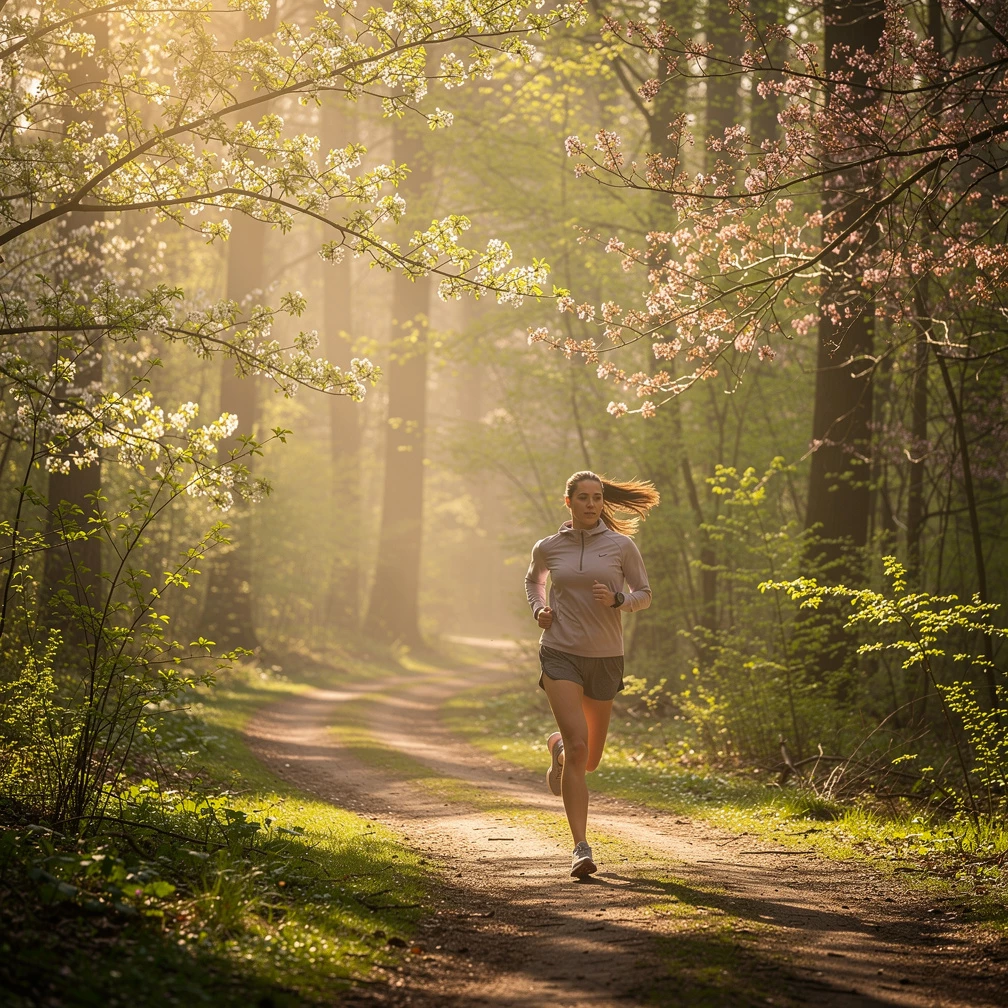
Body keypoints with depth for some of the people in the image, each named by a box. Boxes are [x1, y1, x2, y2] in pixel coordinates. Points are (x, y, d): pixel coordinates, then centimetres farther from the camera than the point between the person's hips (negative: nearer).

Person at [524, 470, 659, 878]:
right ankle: (581, 849, -16)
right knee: (578, 747, -19)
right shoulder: (548, 548, 3)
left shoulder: (621, 546, -1)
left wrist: (617, 600, -15)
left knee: (589, 759, 13)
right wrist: (538, 609, 4)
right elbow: (533, 579, 24)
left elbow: (644, 594, 6)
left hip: (605, 660, 2)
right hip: (560, 655, -2)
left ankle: (557, 748, 51)